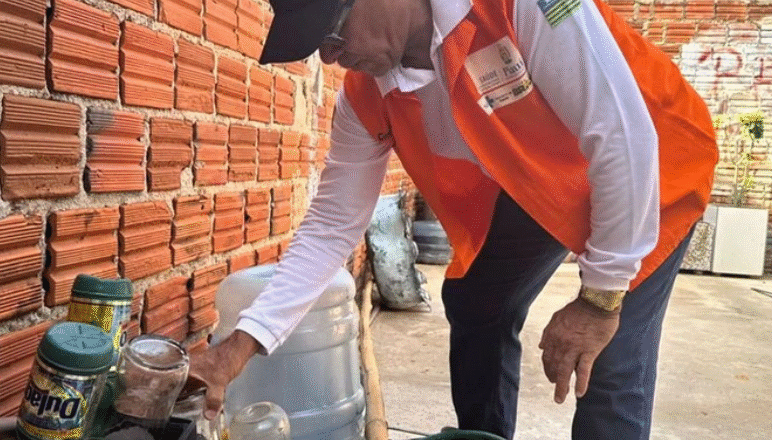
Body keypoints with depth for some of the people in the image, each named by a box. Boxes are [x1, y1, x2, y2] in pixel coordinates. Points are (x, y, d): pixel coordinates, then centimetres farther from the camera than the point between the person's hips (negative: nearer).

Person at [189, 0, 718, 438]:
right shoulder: (364, 98, -16)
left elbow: (624, 136, -32)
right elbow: (331, 226, -12)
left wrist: (602, 296, -26)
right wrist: (243, 341, -19)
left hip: (645, 172, -5)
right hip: (526, 190, 6)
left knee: (611, 369, -13)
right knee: (474, 307, 10)